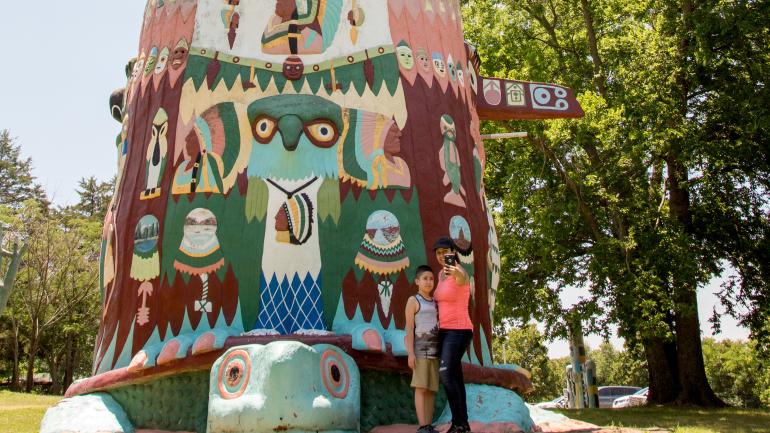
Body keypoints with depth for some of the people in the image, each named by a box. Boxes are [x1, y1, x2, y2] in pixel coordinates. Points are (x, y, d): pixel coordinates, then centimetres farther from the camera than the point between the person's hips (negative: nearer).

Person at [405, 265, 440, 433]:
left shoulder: (435, 302, 16)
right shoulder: (413, 301, -1)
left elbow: (440, 326, 16)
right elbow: (409, 328, -6)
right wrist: (410, 353, -14)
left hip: (435, 350, 6)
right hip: (420, 349, -5)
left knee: (432, 388, 4)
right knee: (421, 387, -7)